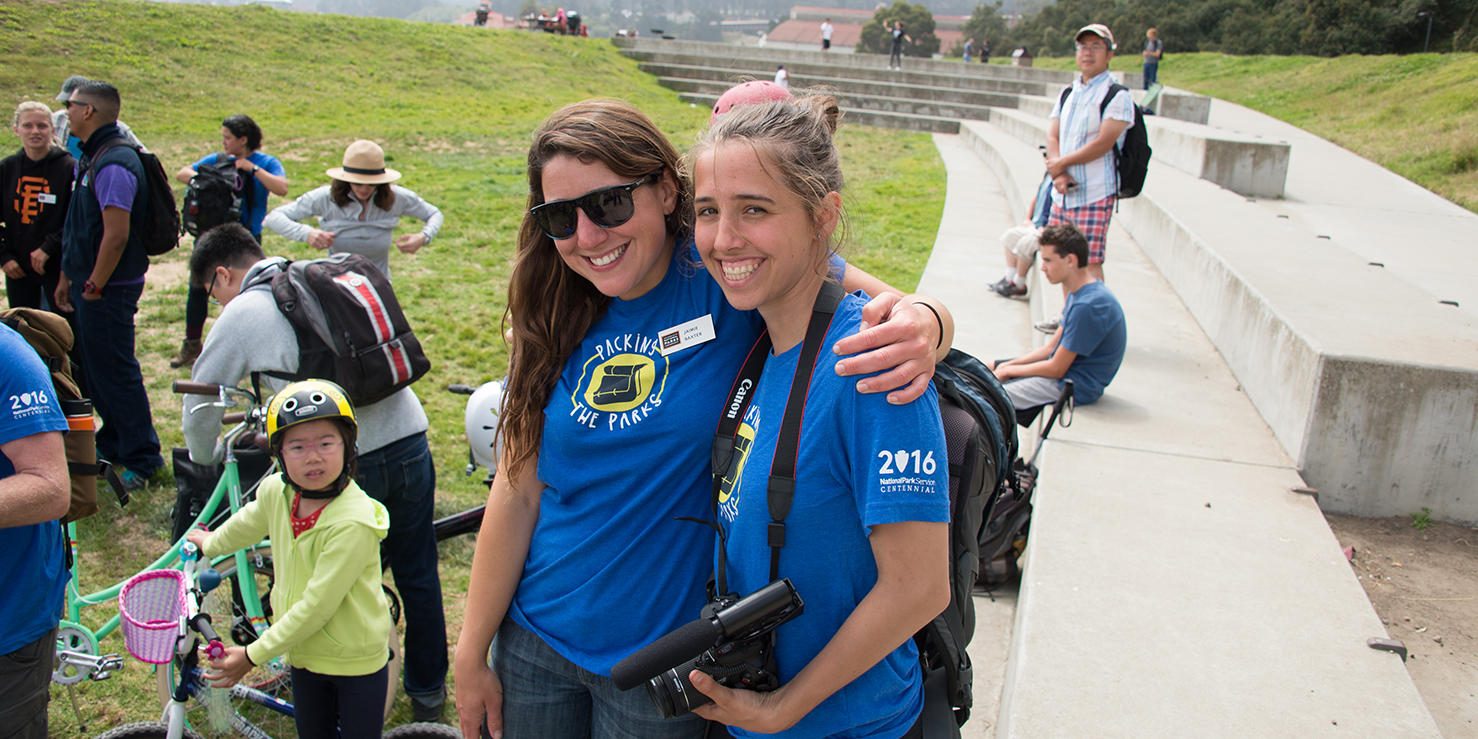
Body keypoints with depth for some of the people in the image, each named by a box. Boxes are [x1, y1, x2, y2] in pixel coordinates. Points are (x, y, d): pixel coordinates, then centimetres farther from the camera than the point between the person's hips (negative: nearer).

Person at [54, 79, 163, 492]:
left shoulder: (114, 164, -20)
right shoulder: (91, 158, 14)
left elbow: (116, 235, -25)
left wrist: (94, 287, -18)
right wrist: (67, 278, 20)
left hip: (109, 289, -10)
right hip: (89, 285, 10)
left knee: (115, 372, -4)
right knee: (96, 367, 18)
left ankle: (142, 459, 5)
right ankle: (112, 444, 32)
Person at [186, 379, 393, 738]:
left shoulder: (353, 521, -31)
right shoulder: (276, 492, -9)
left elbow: (315, 606, -27)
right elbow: (251, 521, 18)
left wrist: (252, 655, -18)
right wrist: (211, 543, 37)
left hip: (357, 660, -6)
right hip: (305, 654, 6)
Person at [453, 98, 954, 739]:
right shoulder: (555, 319, -4)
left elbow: (899, 310, -14)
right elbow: (519, 489, -1)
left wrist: (922, 328, -38)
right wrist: (470, 655, 4)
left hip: (662, 661, -3)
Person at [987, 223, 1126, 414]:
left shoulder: (1088, 305, -26)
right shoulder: (1079, 293, 7)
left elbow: (1056, 369, -22)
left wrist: (1008, 371, -9)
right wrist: (1008, 365, 3)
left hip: (1076, 386, -11)